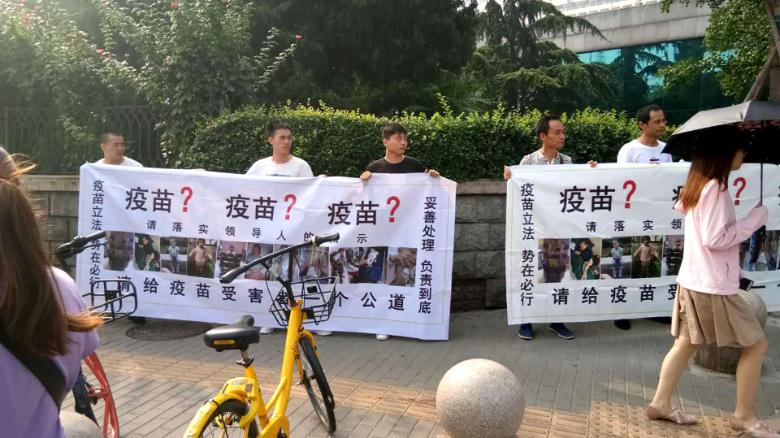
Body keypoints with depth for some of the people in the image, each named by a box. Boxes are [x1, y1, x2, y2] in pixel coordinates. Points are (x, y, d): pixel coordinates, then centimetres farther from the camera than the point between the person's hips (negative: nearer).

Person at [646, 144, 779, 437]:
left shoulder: (700, 184, 11)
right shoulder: (715, 188, -18)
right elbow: (715, 238, -21)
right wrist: (755, 219, -12)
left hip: (694, 281, 9)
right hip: (713, 286, -9)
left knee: (687, 343, 14)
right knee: (756, 343, 5)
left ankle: (660, 404, 19)